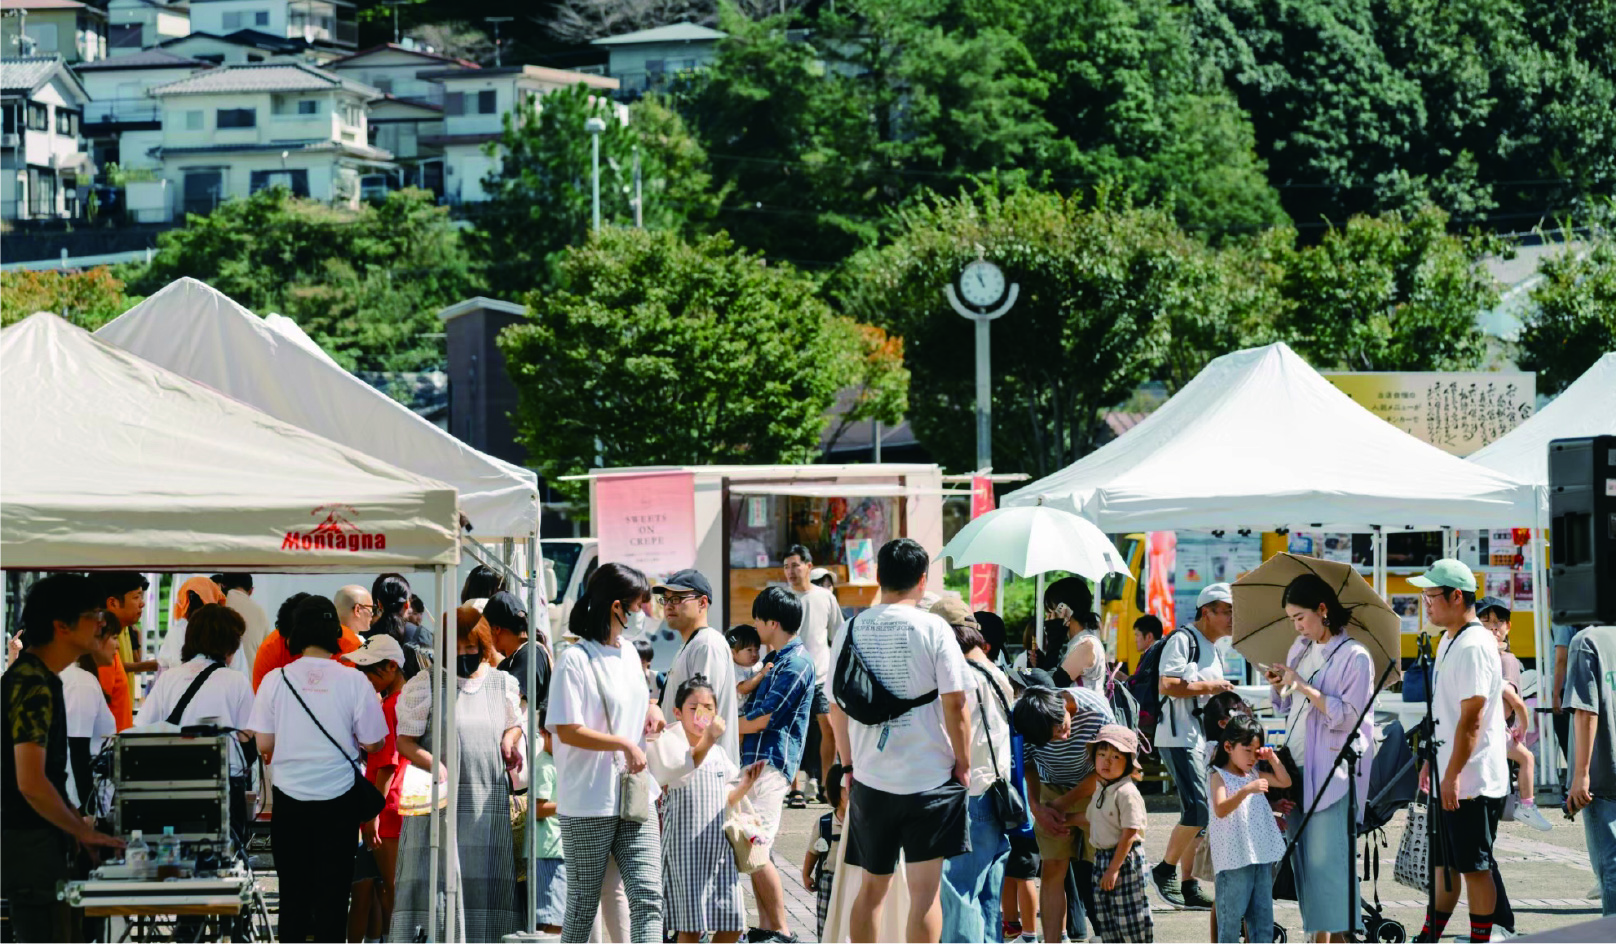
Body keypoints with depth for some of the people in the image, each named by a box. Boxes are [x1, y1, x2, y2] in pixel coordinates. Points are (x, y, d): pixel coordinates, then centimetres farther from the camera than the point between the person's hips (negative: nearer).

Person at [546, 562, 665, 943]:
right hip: (588, 807, -7)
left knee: (647, 898, -6)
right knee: (582, 907, 4)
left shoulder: (629, 655, 14)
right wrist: (625, 744, -18)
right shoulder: (575, 659, -11)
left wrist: (651, 707, 10)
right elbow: (568, 731, -16)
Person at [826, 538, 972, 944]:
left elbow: (836, 708, 8)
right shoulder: (932, 628, -9)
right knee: (925, 891, 0)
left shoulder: (851, 630, 3)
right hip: (930, 777, -4)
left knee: (871, 887, 15)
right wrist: (963, 765, 1)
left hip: (870, 779, 4)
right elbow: (954, 704, -10)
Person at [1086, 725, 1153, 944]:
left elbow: (1129, 834, -20)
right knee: (1105, 917, 11)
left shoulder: (1127, 793, -17)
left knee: (1130, 916, -4)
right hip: (1102, 858, 9)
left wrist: (1114, 868, -20)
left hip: (1125, 859, -9)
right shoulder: (1100, 790, 9)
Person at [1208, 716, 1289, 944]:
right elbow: (1220, 810, -22)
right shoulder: (1220, 777, -7)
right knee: (1231, 917, -2)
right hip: (1234, 859, -7)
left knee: (1263, 916, 9)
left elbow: (1285, 782, 26)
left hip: (1262, 856, 7)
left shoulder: (1254, 775, 14)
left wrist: (1273, 759, 9)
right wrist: (1246, 790, -34)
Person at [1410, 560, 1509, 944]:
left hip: (1473, 782, -10)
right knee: (1444, 863, 15)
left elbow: (1472, 718, -22)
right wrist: (1431, 761, 22)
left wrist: (1452, 775, -22)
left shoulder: (1474, 646, -18)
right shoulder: (1448, 641, 14)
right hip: (1448, 779, 10)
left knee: (1475, 866, -2)